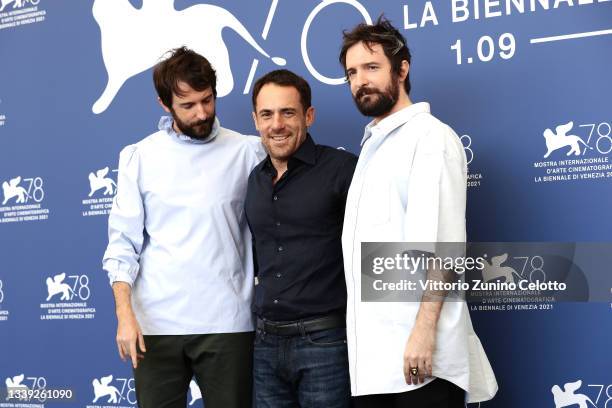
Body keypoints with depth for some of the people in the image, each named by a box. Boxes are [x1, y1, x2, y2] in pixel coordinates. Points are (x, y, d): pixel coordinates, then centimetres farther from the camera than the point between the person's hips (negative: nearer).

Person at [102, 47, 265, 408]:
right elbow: (123, 243, 3)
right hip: (156, 322, 1)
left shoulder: (249, 151, 3)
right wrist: (125, 314, -6)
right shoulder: (140, 157, 6)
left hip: (227, 321, 0)